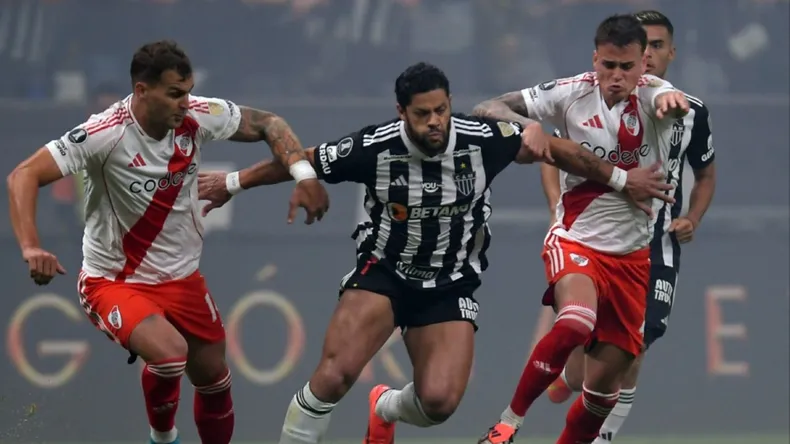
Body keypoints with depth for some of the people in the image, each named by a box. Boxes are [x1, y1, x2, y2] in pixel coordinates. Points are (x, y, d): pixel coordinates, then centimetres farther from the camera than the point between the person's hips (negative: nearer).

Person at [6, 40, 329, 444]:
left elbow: (267, 124, 3)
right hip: (113, 281, -6)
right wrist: (31, 247, -44)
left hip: (181, 278, 6)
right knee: (169, 352, -29)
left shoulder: (198, 116, -12)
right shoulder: (106, 134, -27)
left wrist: (304, 174, -15)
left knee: (214, 380, 11)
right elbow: (24, 176, -29)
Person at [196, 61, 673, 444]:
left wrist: (621, 178, 7)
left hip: (451, 286, 2)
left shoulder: (483, 139, -17)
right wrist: (232, 183, 7)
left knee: (439, 402, -13)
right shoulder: (375, 148, -19)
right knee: (335, 374, -24)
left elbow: (553, 147, 0)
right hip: (383, 273, -2)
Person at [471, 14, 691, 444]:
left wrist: (674, 100, -57)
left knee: (605, 383, 2)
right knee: (576, 320, -33)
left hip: (633, 256, 3)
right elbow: (487, 111, -7)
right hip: (576, 242, -3)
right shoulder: (572, 93, -9)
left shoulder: (651, 93, -8)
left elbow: (666, 99, -33)